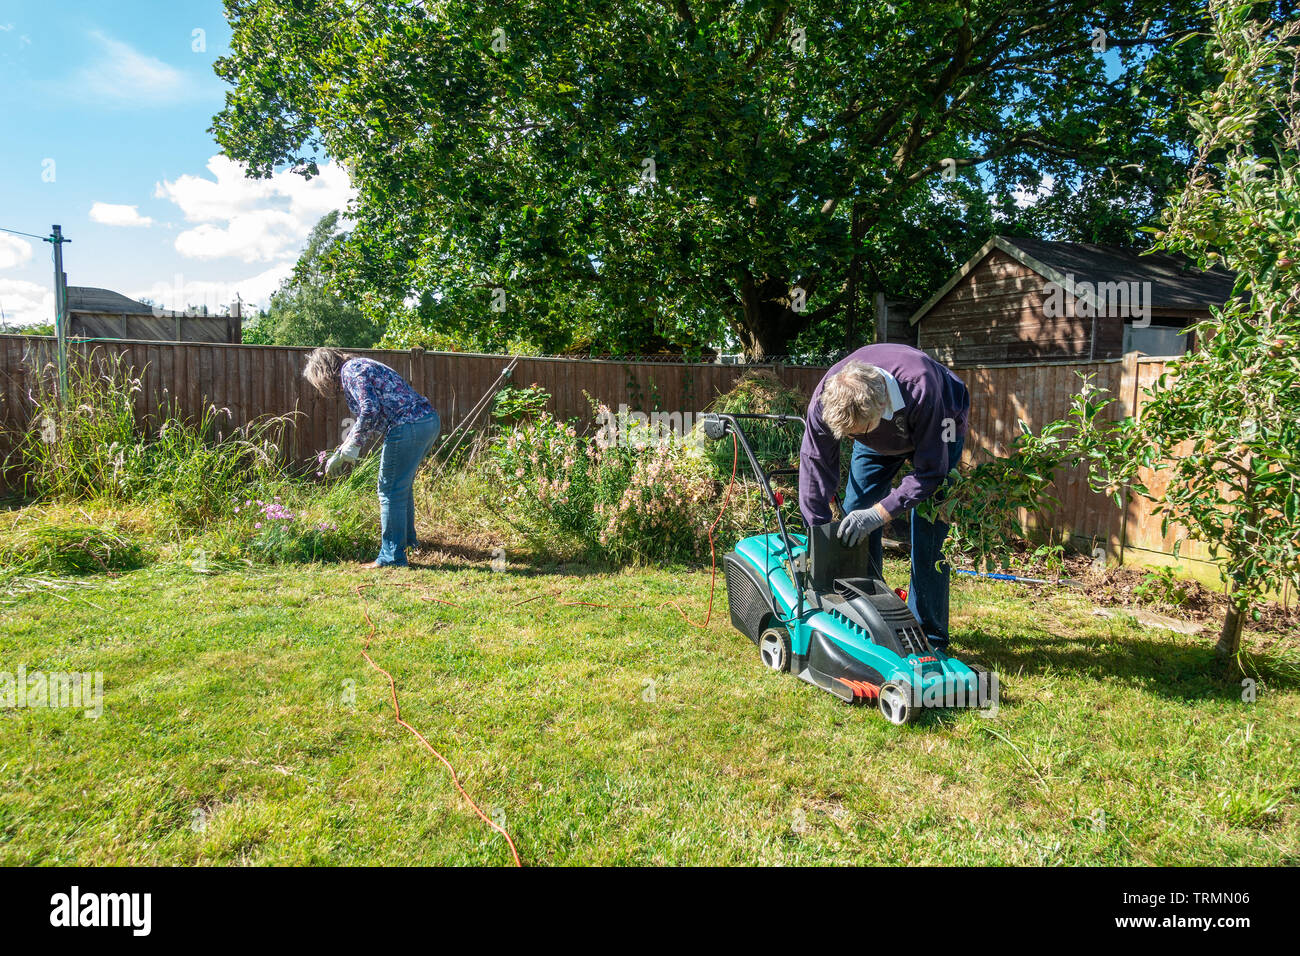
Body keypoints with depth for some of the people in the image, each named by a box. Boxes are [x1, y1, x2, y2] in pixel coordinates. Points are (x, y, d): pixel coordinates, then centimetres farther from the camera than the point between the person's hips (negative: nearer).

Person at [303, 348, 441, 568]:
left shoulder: (350, 370, -4)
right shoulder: (360, 368, 27)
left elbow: (370, 410, -20)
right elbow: (364, 418, 34)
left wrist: (353, 445, -11)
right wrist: (340, 453, 34)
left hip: (408, 426, -10)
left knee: (391, 491, -3)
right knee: (403, 484, 26)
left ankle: (392, 555, 2)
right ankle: (407, 537, 42)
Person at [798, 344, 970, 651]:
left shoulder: (920, 389, -45)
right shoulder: (825, 398, -35)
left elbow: (931, 470, -35)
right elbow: (815, 465, -26)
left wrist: (878, 514, -40)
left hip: (936, 430, -3)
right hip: (880, 440, 4)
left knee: (928, 529, -15)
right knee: (855, 514, -6)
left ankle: (929, 636, -5)